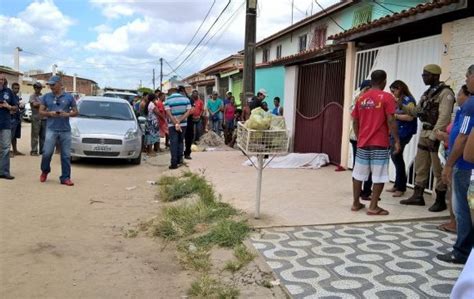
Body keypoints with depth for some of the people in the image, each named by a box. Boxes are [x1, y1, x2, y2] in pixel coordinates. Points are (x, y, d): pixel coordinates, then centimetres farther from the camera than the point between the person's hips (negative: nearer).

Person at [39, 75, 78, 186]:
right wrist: (50, 113, -10)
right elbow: (41, 111, 10)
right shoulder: (46, 97, 8)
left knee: (66, 155, 1)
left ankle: (65, 178, 9)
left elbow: (75, 112, 9)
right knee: (47, 153, -7)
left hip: (65, 130, 0)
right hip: (51, 129, 0)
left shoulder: (69, 97, 6)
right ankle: (45, 171, 21)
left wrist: (67, 114, -11)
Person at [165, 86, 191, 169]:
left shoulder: (168, 100, -3)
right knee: (180, 141, 18)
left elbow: (168, 113, -14)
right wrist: (179, 121, -11)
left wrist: (176, 123, -16)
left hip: (172, 125, -3)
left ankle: (174, 163, -2)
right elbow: (188, 111, -4)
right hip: (183, 124, 3)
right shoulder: (186, 99, 5)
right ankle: (179, 159, 18)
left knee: (173, 143, 0)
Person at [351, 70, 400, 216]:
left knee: (358, 174, 12)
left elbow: (355, 122, 12)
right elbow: (391, 121, -12)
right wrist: (397, 140, -6)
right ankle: (373, 207, 3)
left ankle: (356, 203, 18)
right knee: (379, 177, 2)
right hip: (380, 144, -5)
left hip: (363, 143, 5)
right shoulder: (387, 97, -6)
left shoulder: (361, 98, 9)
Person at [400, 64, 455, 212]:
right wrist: (402, 107, 3)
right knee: (420, 167, 13)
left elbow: (444, 117, -20)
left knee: (438, 170, 0)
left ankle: (440, 201, 10)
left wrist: (434, 136, -25)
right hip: (424, 134, 9)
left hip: (437, 136, -9)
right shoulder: (427, 93, 15)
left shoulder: (445, 93, -12)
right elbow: (417, 111, 18)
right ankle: (417, 196, 22)